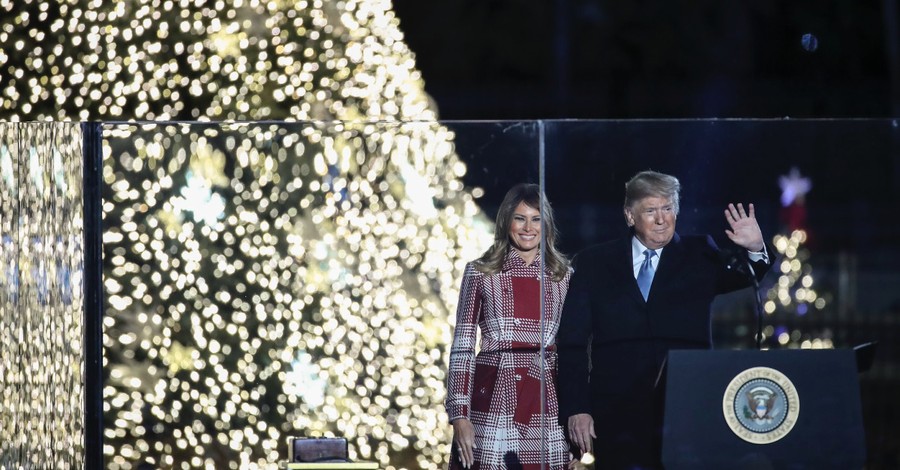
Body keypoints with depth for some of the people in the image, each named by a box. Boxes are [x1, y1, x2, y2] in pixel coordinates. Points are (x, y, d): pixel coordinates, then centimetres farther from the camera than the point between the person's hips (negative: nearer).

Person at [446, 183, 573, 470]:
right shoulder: (480, 273, 5)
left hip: (546, 403, 2)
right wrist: (460, 415, -7)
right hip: (493, 401, -2)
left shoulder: (563, 276, 12)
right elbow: (462, 347, 2)